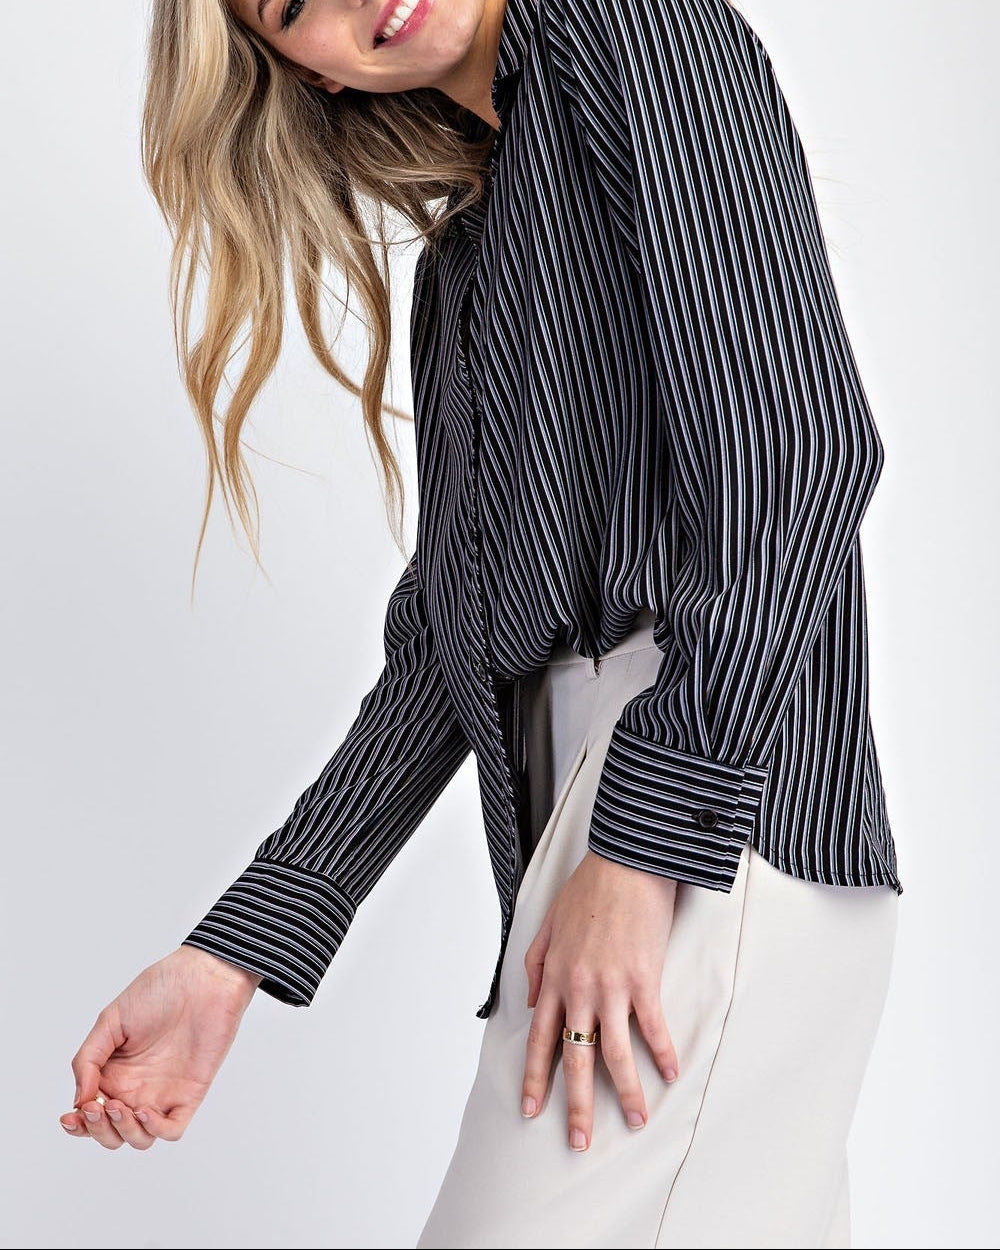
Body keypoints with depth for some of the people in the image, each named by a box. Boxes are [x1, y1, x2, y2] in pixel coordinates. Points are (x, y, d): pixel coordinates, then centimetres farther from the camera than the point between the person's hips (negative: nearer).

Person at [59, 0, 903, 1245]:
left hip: (719, 783, -8)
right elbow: (439, 643, 16)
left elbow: (798, 449, -13)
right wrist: (231, 953, 9)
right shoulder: (458, 252, 24)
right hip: (565, 798, 8)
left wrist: (648, 842, -19)